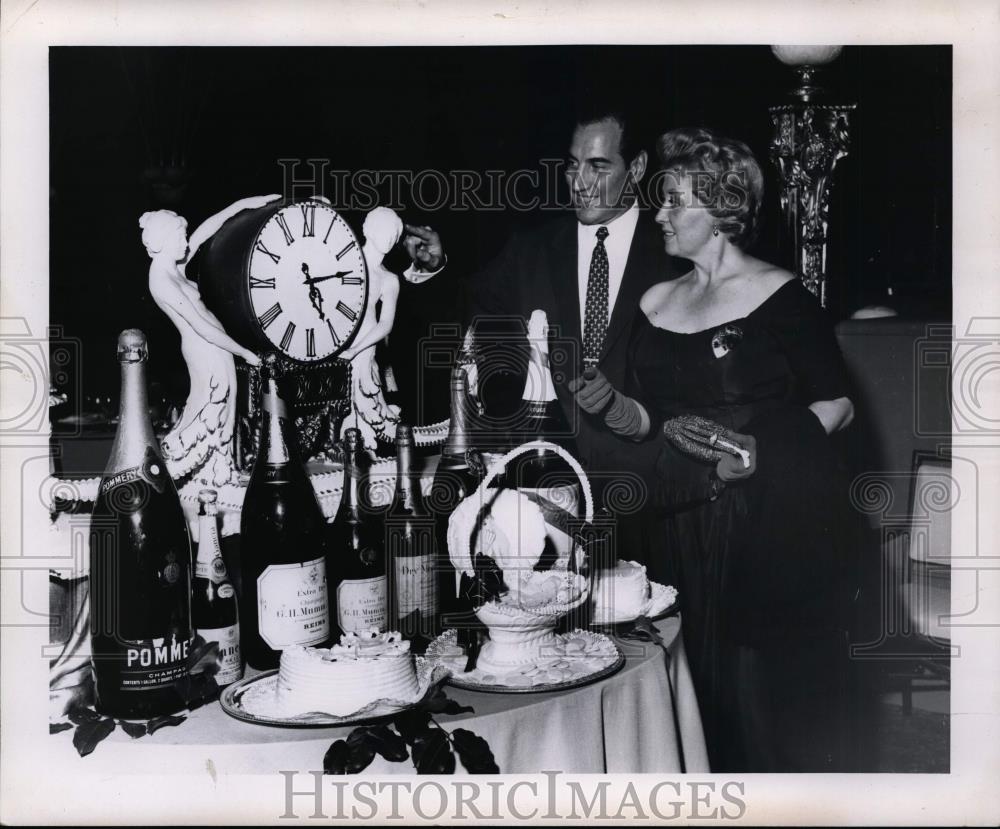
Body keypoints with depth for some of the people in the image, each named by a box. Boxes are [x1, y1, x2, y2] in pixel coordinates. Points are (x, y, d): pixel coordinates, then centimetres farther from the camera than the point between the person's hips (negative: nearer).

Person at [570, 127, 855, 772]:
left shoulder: (778, 295, -6)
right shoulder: (657, 304, 11)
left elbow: (837, 404, -4)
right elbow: (647, 418, 12)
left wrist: (762, 446, -17)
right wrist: (607, 402, -8)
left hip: (780, 517, -5)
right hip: (692, 520, 5)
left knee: (782, 683, 2)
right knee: (710, 680, 8)